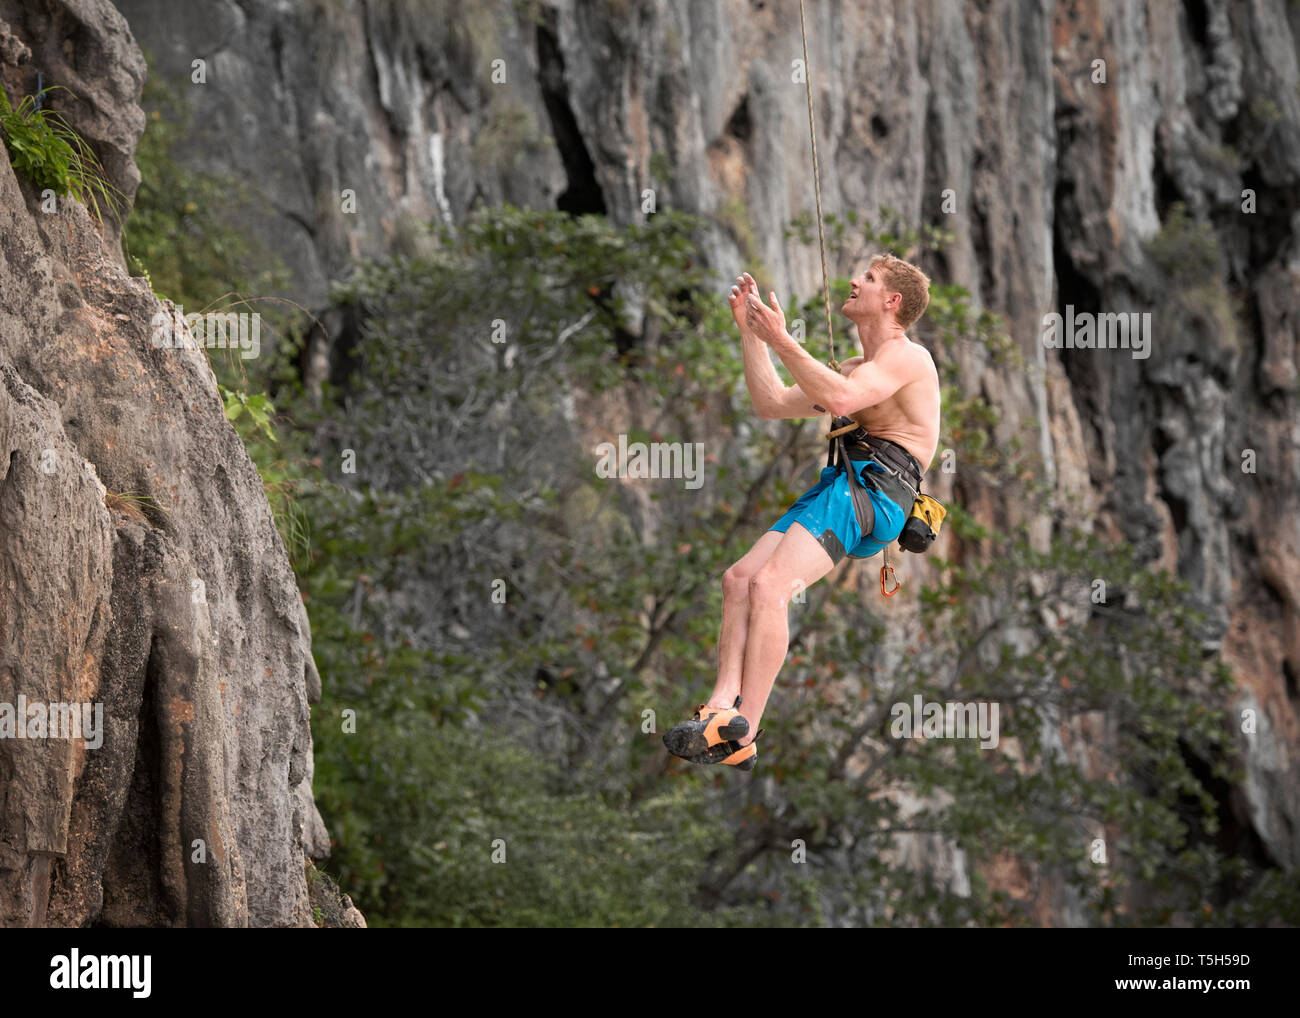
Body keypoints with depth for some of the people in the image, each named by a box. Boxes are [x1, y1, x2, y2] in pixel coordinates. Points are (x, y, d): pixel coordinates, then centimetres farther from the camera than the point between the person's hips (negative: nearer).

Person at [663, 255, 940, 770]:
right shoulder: (855, 369, 32)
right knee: (740, 578, -9)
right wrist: (749, 330, 24)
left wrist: (781, 340, -19)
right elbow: (773, 404, 29)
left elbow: (841, 399, -19)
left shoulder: (907, 357, 0)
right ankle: (724, 704, -25)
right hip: (841, 482, 10)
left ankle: (743, 734, -31)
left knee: (769, 584, -25)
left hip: (876, 487, -10)